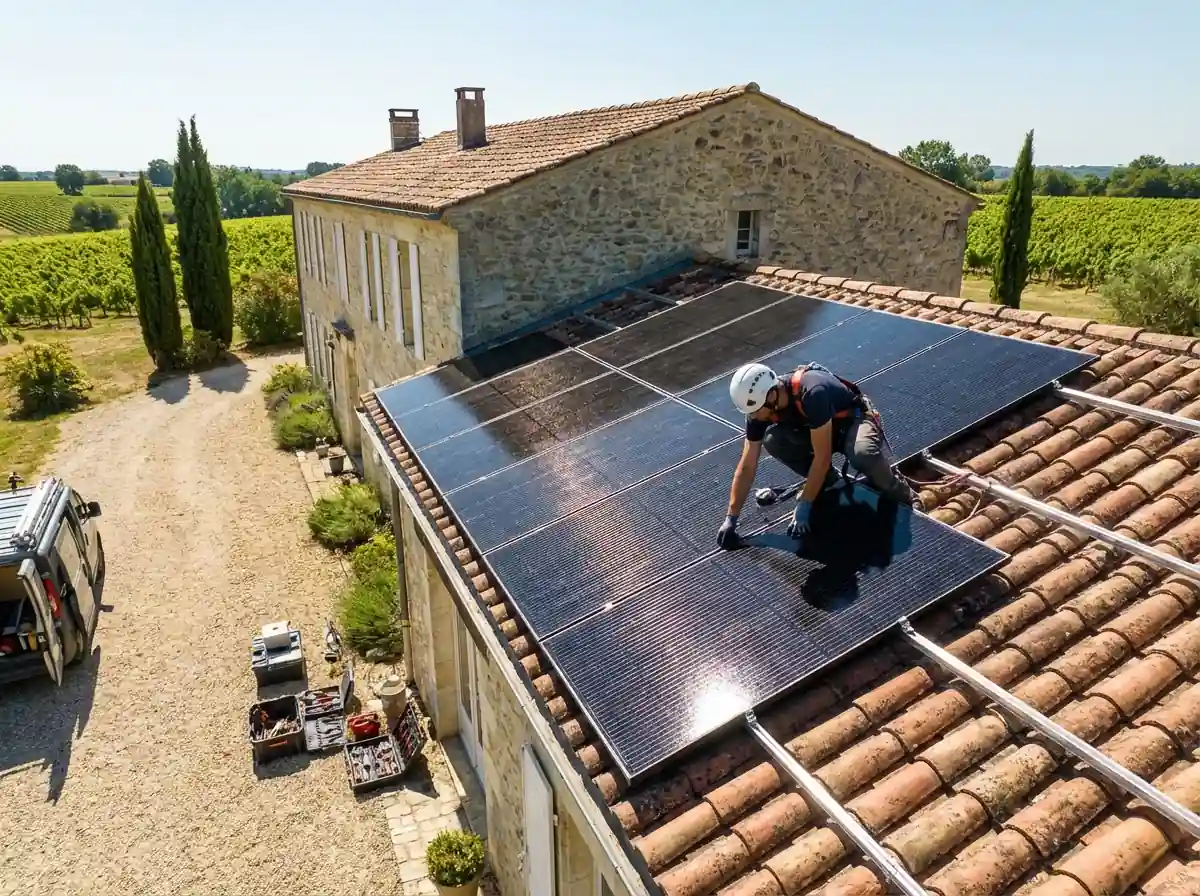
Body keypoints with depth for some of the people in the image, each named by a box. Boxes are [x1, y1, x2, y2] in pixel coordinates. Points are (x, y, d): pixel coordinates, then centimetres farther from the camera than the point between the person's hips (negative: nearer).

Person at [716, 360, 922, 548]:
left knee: (863, 454, -39)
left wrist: (803, 506, -31)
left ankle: (902, 497, -8)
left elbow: (823, 457, -34)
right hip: (814, 431, 6)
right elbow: (747, 466, -14)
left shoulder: (812, 393, -38)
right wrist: (731, 518, -16)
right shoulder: (760, 405, -19)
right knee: (772, 440, -22)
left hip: (854, 421, -5)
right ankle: (828, 484, 0)